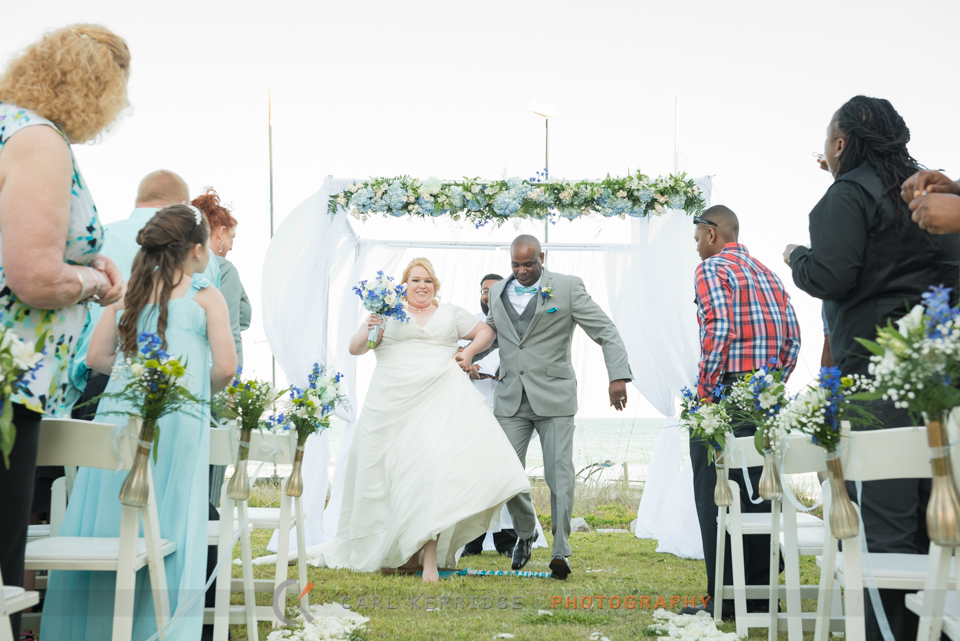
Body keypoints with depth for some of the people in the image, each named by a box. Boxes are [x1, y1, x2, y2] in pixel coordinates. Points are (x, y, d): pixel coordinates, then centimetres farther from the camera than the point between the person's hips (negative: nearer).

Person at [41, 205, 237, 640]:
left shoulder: (130, 291, 15)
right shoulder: (205, 296, 4)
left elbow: (96, 356, 11)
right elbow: (225, 367, -5)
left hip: (117, 414, 4)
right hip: (175, 420, -4)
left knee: (102, 526, 8)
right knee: (164, 533, 0)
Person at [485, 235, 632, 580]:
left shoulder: (567, 287, -3)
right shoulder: (498, 291, 11)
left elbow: (606, 331, -6)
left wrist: (618, 376, -17)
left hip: (554, 397, -3)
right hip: (511, 399, 4)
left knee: (560, 476, -6)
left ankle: (561, 549, 5)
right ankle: (525, 532, 25)